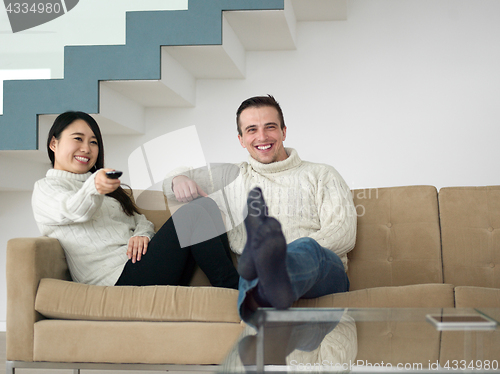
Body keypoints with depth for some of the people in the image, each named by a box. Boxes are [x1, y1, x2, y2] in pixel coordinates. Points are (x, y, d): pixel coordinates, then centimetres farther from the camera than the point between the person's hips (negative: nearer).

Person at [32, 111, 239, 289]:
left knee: (206, 204, -10)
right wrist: (93, 188, -39)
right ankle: (233, 291, -21)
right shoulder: (45, 188, 9)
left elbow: (141, 221, 22)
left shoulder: (106, 185, 33)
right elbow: (75, 211, -15)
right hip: (118, 276, -8)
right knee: (193, 213, -22)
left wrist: (141, 235, -4)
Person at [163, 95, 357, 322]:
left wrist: (296, 252, -13)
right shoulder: (232, 179, 28)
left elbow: (344, 232, 6)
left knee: (307, 248, -39)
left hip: (324, 272, -1)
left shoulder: (321, 175, 20)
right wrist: (179, 180, 4)